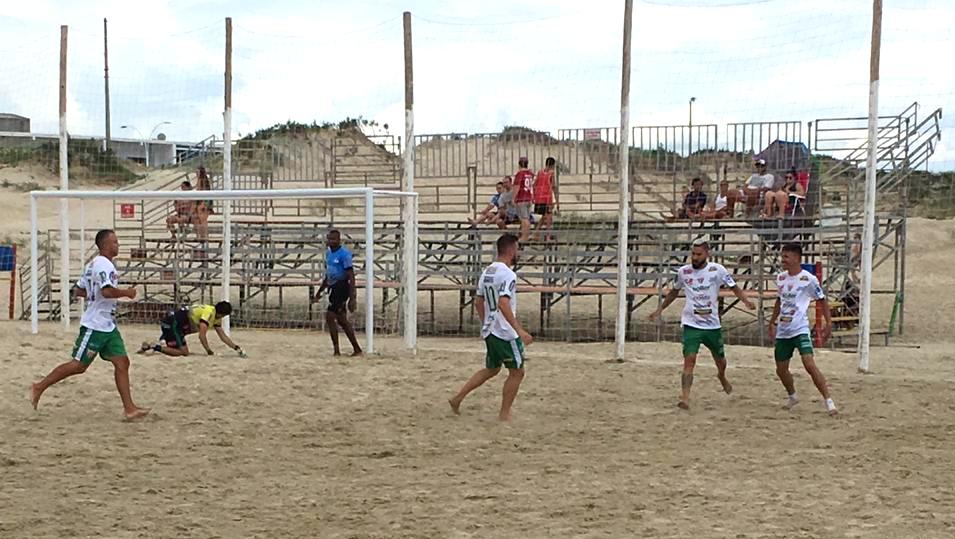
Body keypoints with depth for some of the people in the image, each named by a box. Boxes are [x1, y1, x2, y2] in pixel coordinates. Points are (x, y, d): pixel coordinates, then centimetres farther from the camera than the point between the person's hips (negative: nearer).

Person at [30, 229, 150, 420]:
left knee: (122, 363, 1)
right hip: (95, 326, -10)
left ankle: (129, 408, -1)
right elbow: (107, 291, -31)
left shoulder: (93, 264, 16)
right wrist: (127, 293, -16)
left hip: (108, 327, 10)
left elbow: (77, 291, 21)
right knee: (79, 365, -1)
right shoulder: (103, 264, -16)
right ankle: (39, 387, 12)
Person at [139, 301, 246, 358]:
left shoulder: (216, 317, 9)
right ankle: (152, 346, -16)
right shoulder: (209, 312, -20)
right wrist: (209, 351, -13)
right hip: (173, 322, -10)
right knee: (183, 352, -14)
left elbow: (223, 336, 14)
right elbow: (201, 336, -23)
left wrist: (237, 348, 8)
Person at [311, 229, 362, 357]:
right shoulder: (328, 253, 13)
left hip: (342, 287, -9)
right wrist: (319, 292, 27)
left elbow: (351, 276, -18)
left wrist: (352, 297, -23)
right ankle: (357, 349, 16)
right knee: (342, 320, 10)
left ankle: (336, 350, -7)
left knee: (330, 317, -13)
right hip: (333, 288, 9)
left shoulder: (344, 254, -14)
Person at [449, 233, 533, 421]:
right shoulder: (507, 274, -17)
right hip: (506, 332, -9)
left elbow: (478, 303, 17)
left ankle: (457, 398, 17)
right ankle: (504, 414, 8)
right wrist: (519, 330, -30)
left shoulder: (486, 272, 11)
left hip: (489, 330, 9)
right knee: (517, 372, 5)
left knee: (491, 369, 22)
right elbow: (503, 304, -28)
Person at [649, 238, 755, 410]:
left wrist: (746, 301, -17)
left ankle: (722, 377, 53)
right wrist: (660, 309, 21)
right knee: (689, 360, -18)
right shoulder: (683, 272, 1)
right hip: (691, 325, -1)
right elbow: (674, 291, 18)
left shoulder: (717, 270, -6)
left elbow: (733, 287, 1)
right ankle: (685, 398, -21)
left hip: (713, 325, 1)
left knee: (720, 360, 19)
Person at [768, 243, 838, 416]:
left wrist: (829, 323, -7)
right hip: (782, 332, 7)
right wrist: (772, 322, 26)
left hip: (800, 330, -7)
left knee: (809, 364, -21)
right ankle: (792, 397, 38)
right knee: (781, 370, 12)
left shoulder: (808, 279, -9)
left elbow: (822, 300, -1)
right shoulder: (781, 278, 9)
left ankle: (829, 402, -15)